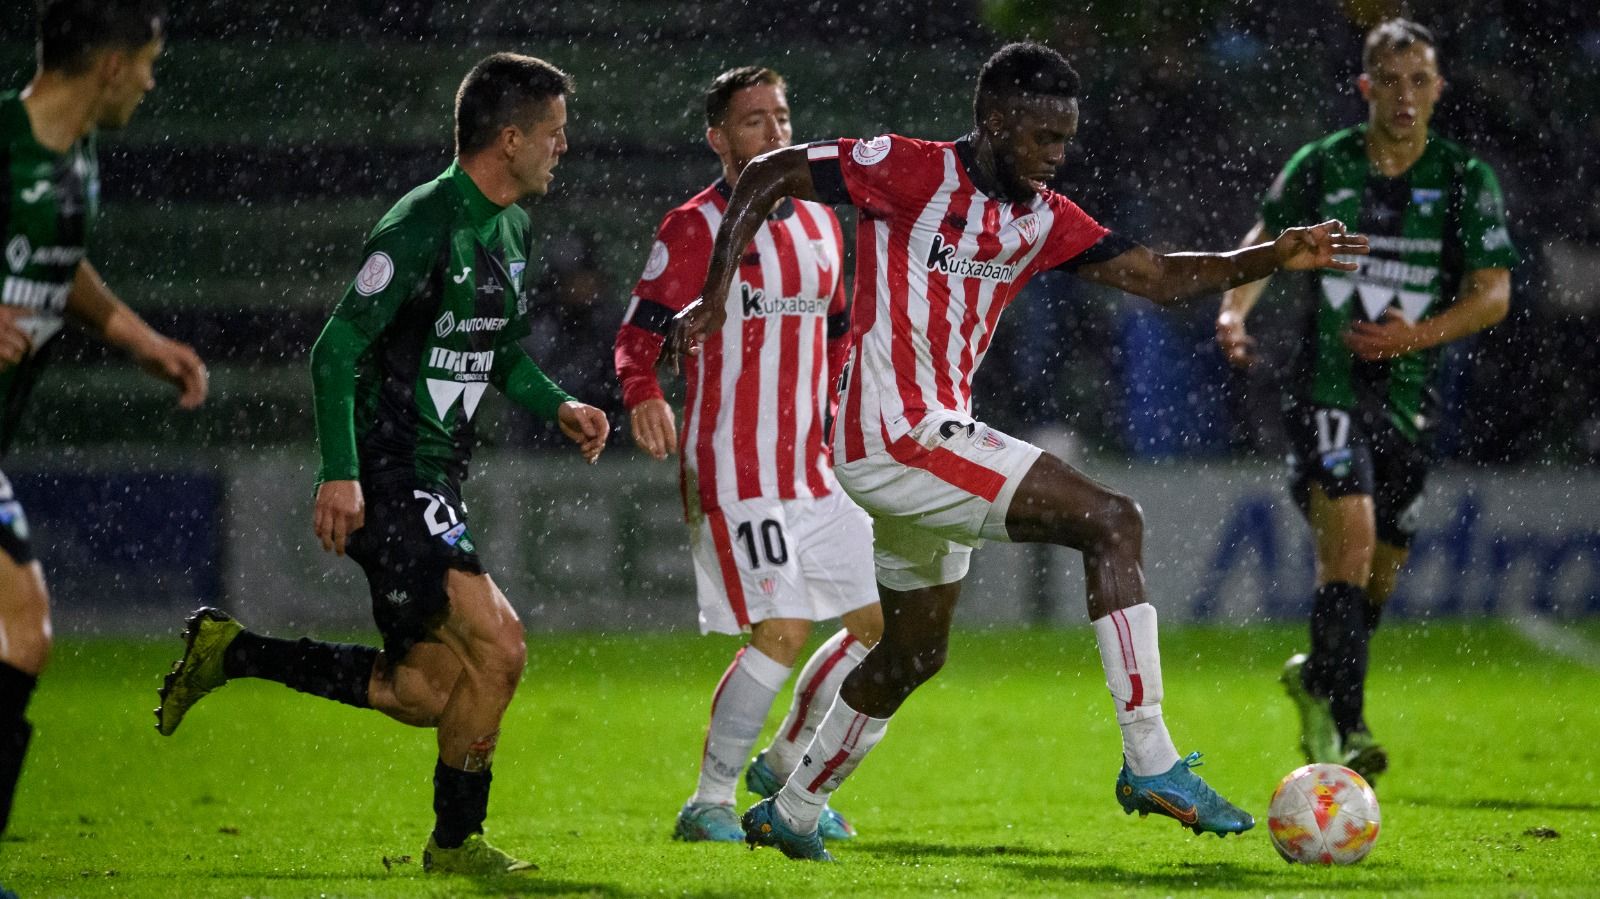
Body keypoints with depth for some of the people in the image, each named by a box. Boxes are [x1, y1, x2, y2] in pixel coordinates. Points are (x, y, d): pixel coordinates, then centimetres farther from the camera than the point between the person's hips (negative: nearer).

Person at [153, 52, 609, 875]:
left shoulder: (510, 229, 12)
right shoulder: (424, 227, -17)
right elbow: (336, 349, -18)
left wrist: (558, 406, 7)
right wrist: (339, 474, -24)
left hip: (435, 483, 10)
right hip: (385, 483, -10)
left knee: (424, 694, 9)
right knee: (497, 645, -16)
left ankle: (230, 652, 23)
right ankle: (456, 842, 0)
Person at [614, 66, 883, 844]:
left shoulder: (819, 224, 14)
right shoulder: (693, 228, -7)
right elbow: (638, 337, -11)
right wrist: (643, 395, -30)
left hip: (816, 470, 7)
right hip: (734, 474, -7)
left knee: (878, 621, 6)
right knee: (782, 631, -17)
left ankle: (783, 764, 25)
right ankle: (708, 803, -4)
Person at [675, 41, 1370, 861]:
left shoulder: (1043, 220, 10)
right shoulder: (912, 172, -11)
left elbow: (1160, 276, 6)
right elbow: (766, 177, -7)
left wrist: (1272, 258, -8)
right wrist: (713, 297, -11)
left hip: (932, 439, 9)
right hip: (895, 431, -9)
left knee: (913, 654, 20)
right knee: (1111, 523, -17)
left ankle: (788, 815, 33)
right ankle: (1149, 764, -18)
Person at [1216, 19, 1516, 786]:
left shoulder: (1465, 181, 2)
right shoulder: (1322, 167, 1)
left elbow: (1493, 292, -2)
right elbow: (1263, 247, 12)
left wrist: (1420, 334, -18)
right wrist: (1234, 311, -7)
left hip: (1408, 396, 3)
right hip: (1326, 385, -3)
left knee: (1378, 573, 10)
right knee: (1350, 536, -22)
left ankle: (1316, 679, 40)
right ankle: (1344, 728, -19)